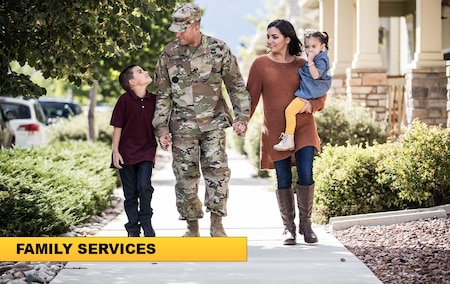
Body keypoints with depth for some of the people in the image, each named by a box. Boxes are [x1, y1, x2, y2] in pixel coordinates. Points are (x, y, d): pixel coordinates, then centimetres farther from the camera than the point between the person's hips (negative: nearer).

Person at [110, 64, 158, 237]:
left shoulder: (153, 100, -1)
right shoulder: (125, 100, -10)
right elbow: (117, 127, -7)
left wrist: (155, 149, 4)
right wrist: (115, 152, -8)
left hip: (146, 152, 2)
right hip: (126, 152, -2)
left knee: (144, 186, -14)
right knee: (130, 193, 4)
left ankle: (146, 221, 6)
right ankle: (133, 227, 16)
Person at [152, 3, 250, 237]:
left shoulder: (219, 50, -3)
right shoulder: (169, 54, 0)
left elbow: (236, 86, 4)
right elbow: (163, 94, 6)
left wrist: (241, 118, -3)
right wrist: (161, 128, 1)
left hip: (213, 123, -1)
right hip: (182, 126, 1)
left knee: (217, 170, -12)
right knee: (185, 176, 2)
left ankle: (216, 224, -6)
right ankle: (192, 228, 13)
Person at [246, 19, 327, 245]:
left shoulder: (302, 65, 5)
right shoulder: (261, 64, 3)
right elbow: (251, 95, 3)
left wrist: (311, 103, -12)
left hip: (303, 127, 0)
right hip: (276, 130, 0)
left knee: (305, 175, -9)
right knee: (283, 180, 1)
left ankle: (305, 224, 8)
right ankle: (289, 228, 13)